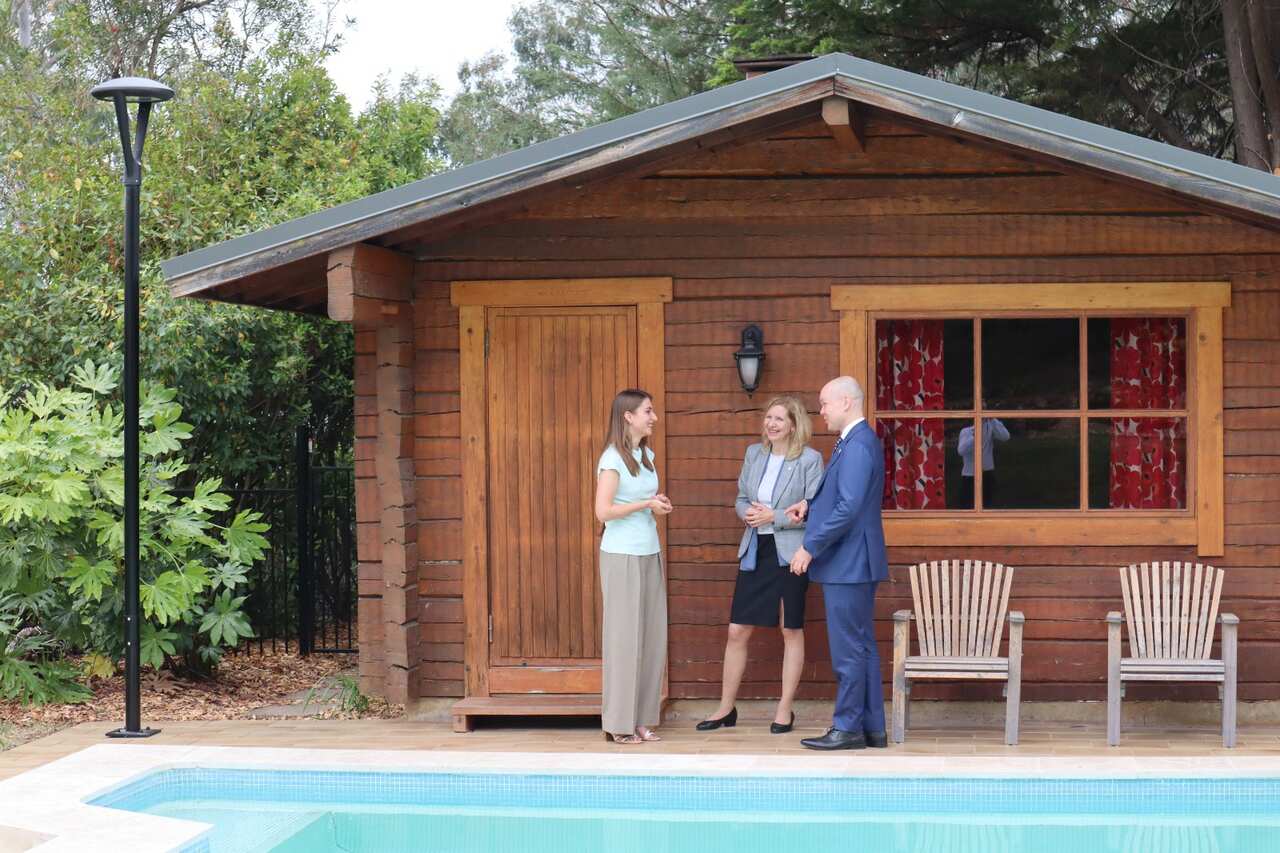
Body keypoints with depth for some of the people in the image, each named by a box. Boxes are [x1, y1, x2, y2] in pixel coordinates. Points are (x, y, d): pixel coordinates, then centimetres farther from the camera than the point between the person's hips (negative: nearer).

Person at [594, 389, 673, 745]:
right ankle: (619, 723, 4)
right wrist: (646, 504, -13)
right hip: (622, 556, -8)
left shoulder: (646, 455, 12)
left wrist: (660, 505, 4)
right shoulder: (613, 459, -11)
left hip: (650, 554, 8)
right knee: (624, 636, -3)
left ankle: (642, 719, 12)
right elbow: (604, 511, -18)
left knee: (651, 636, 6)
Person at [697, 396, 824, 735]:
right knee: (737, 631, 5)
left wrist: (774, 517, -17)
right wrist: (748, 512, -6)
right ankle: (726, 708, 16)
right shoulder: (754, 453, 8)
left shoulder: (810, 459, -8)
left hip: (790, 552, -5)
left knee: (791, 631, 7)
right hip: (756, 550, 5)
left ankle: (785, 709, 16)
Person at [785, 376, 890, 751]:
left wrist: (810, 547, -20)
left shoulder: (857, 446, -18)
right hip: (855, 564, 11)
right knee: (862, 647, 13)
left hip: (848, 564, -11)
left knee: (848, 649, -4)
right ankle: (873, 728, 18)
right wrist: (811, 505, 10)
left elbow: (848, 508, -25)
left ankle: (848, 728, 1)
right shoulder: (860, 440, 15)